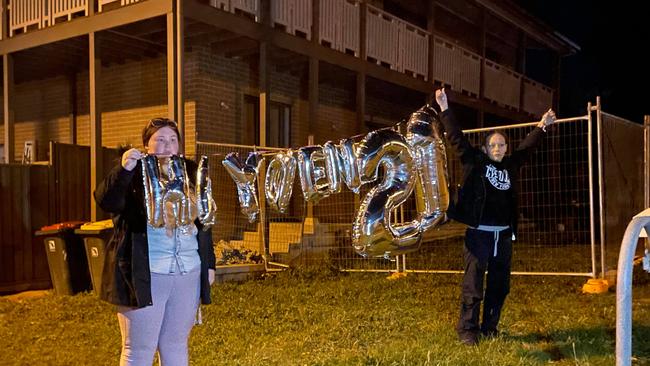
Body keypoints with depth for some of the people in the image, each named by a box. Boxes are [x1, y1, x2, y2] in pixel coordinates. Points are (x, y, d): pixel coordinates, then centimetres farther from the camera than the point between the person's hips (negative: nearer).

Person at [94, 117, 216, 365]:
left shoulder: (191, 173, 12)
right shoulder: (134, 173, -1)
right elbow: (106, 202, -19)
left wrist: (209, 264, 15)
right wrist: (124, 169, -33)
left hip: (188, 273, 4)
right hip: (144, 274, -4)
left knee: (176, 346, 14)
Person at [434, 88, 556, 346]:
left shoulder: (510, 165, 13)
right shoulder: (475, 162, 1)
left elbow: (526, 147, 28)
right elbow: (456, 137, -3)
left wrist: (541, 126, 31)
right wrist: (444, 110, -7)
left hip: (504, 234, 5)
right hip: (479, 233, -5)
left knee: (499, 285, 9)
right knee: (473, 284, -6)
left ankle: (489, 328, 20)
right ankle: (467, 329, 1)